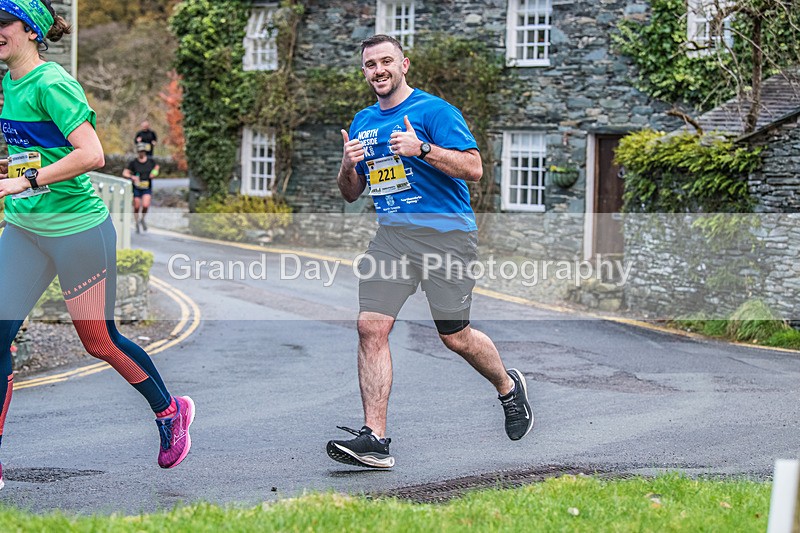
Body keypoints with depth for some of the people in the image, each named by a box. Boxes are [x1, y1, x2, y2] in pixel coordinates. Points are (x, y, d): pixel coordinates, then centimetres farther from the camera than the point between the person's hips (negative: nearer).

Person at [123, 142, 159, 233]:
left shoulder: (150, 161, 1)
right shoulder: (133, 162, -7)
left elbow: (156, 167, 20)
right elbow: (125, 173, -9)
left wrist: (154, 173, -2)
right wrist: (132, 177, -28)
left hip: (147, 188, 1)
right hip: (136, 188, -1)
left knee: (145, 205, -16)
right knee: (137, 207, 3)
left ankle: (142, 219, 14)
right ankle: (137, 224, 24)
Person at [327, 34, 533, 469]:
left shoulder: (434, 111, -4)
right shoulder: (362, 122, 16)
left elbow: (473, 168, -12)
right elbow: (351, 194, 21)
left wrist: (421, 148, -22)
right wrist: (348, 165, -1)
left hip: (446, 233, -5)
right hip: (391, 234, 5)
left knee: (454, 337, 3)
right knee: (371, 326, -11)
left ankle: (509, 387, 34)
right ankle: (374, 439, -12)